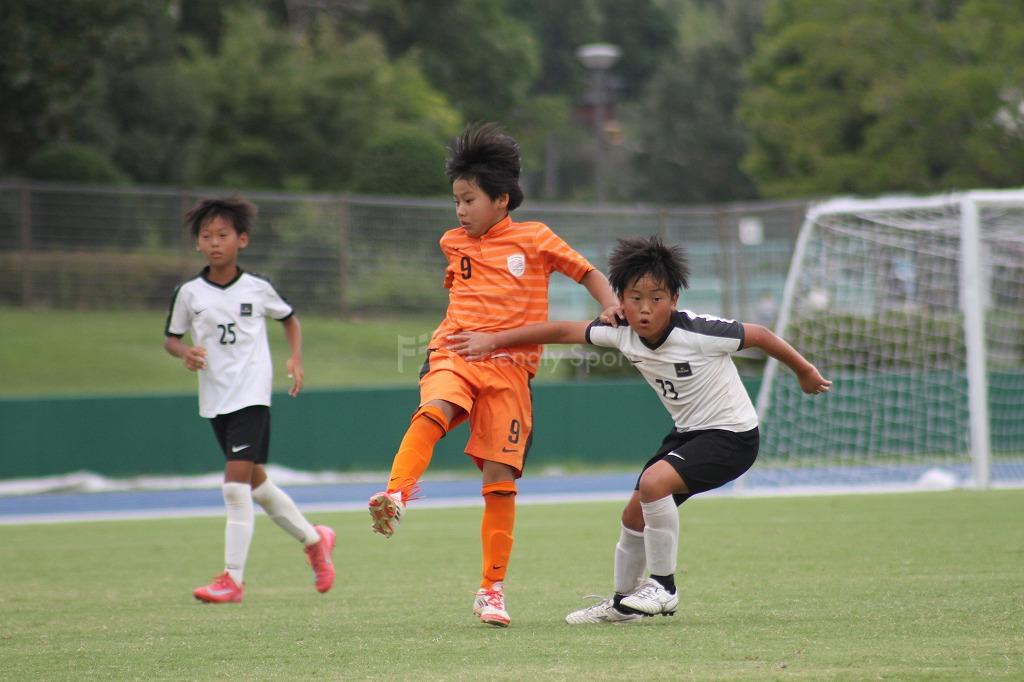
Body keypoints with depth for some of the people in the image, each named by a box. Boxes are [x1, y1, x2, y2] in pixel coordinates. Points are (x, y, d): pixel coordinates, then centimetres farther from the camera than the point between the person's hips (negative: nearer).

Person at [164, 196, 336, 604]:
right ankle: (314, 539, 35)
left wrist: (296, 359, 3)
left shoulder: (258, 290, -1)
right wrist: (185, 352, -11)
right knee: (256, 483, 14)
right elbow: (170, 337, 10)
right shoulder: (189, 293, 2)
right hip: (215, 400, 4)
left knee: (236, 482, -15)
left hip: (252, 397, -4)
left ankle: (233, 578, -14)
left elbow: (289, 319, 16)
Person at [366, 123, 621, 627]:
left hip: (509, 367, -2)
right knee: (434, 410, -35)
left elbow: (588, 273, 9)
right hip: (455, 354, 2)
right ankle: (395, 496, -50)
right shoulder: (453, 243, 16)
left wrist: (610, 306, -8)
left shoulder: (534, 239, 5)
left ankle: (492, 589, 6)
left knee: (500, 480, -4)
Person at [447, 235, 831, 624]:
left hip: (732, 434, -8)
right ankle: (623, 601, 33)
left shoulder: (698, 333, -27)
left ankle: (664, 588, -14)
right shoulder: (623, 334, -10)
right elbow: (563, 331, -1)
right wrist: (494, 340, -3)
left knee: (654, 482, -28)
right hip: (688, 432, 8)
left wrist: (805, 372, -1)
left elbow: (759, 336, -15)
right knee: (635, 515, 11)